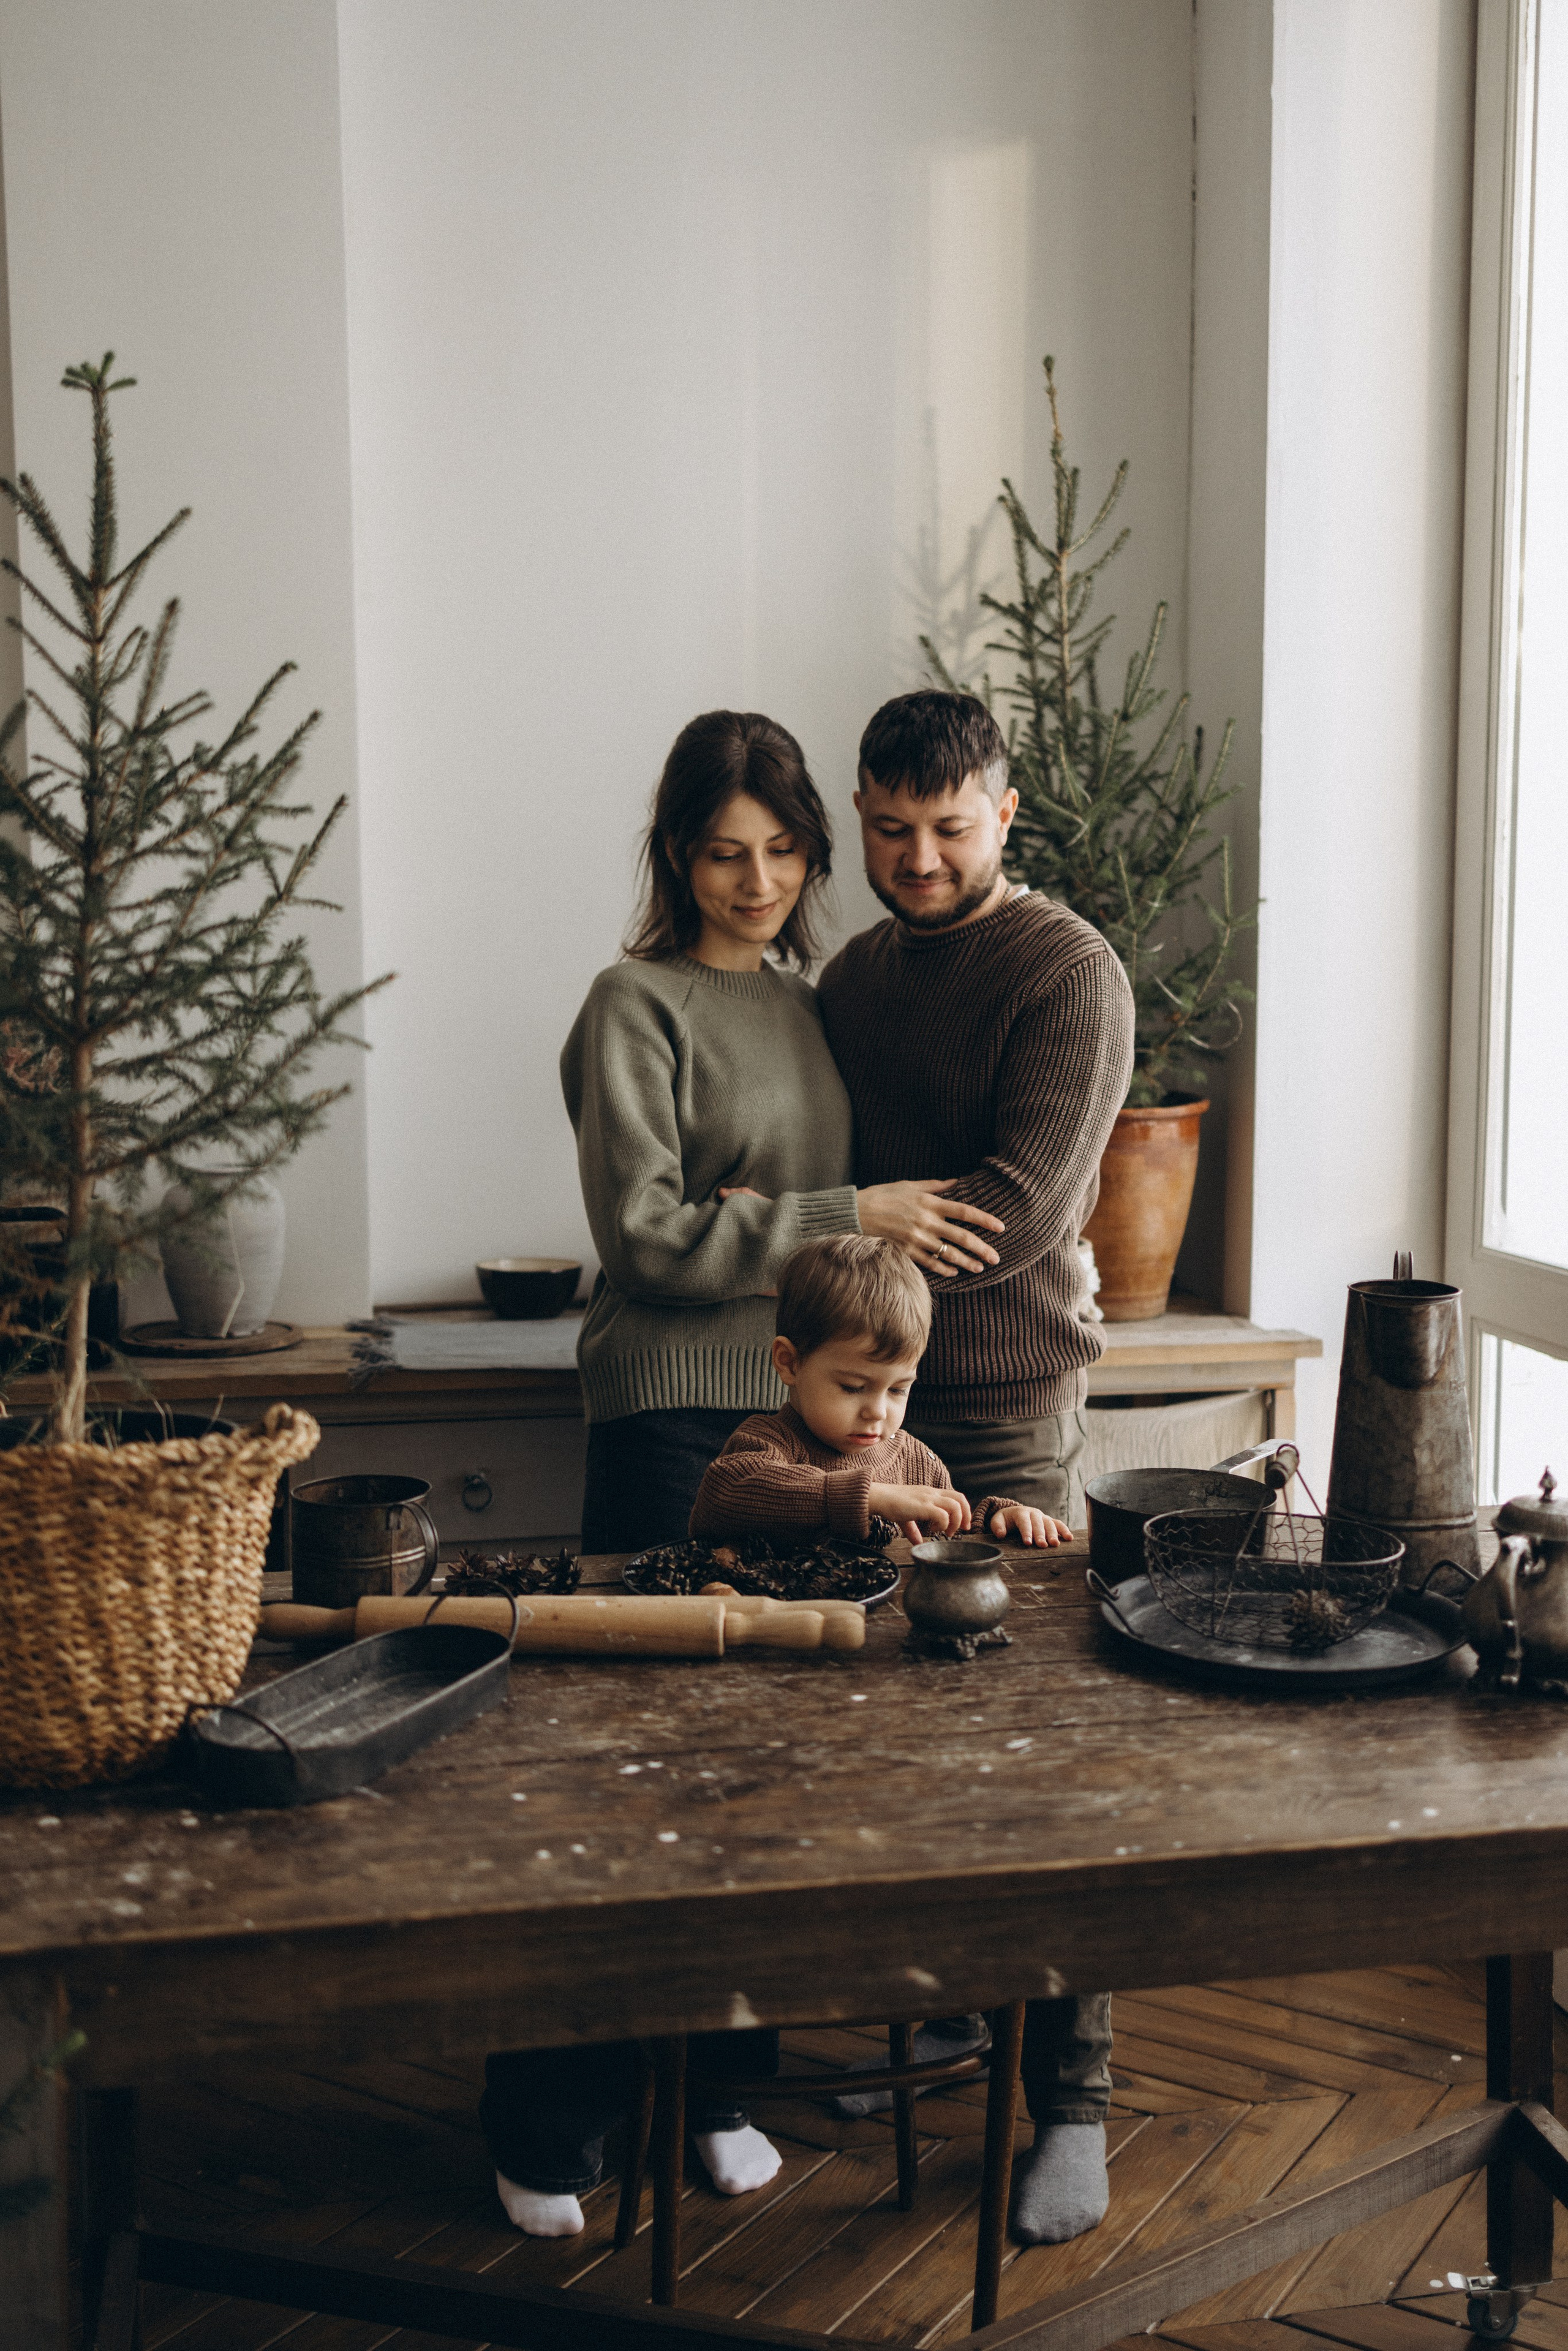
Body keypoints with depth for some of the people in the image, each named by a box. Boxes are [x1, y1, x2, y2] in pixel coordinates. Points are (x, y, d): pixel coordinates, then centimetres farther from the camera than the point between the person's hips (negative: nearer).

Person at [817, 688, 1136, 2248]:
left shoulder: (1068, 974, -7)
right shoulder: (853, 978, 14)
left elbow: (1023, 1202, -16)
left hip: (1008, 1411, -6)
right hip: (868, 1394, 6)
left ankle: (1072, 2103, 10)